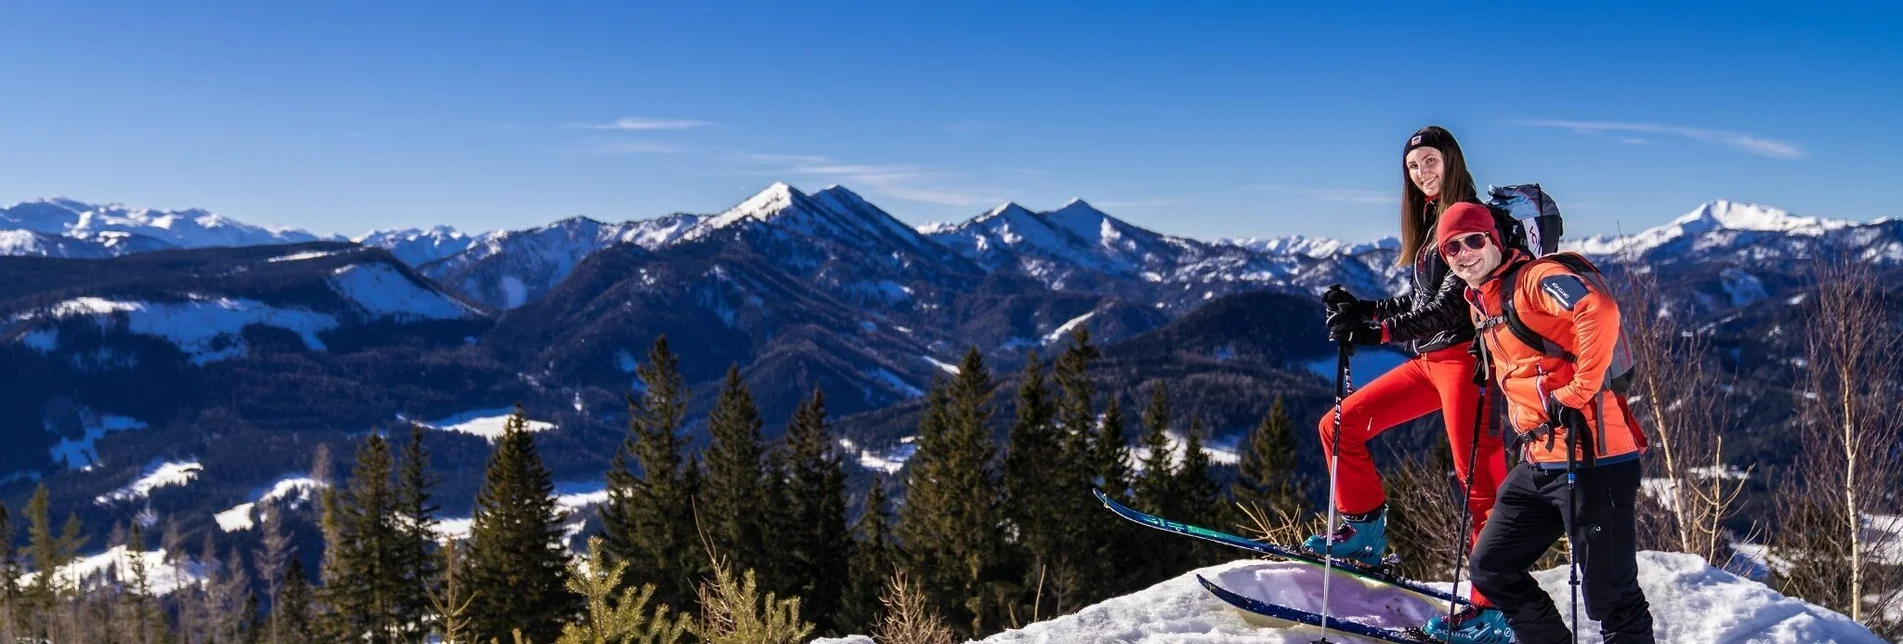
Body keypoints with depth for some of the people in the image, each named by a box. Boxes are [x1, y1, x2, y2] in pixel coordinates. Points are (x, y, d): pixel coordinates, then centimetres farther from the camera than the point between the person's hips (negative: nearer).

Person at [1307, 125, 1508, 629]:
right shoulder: (1429, 223, 18)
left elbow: (1450, 305, -17)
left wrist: (1379, 329, -24)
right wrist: (1360, 311, 9)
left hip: (1463, 357, -9)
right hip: (1428, 361, 9)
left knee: (1478, 480, -11)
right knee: (1338, 426, 7)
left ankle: (1495, 603, -9)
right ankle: (1365, 530, 16)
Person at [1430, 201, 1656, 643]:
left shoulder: (1536, 278, -10)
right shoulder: (1480, 305, 17)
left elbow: (1600, 310, -27)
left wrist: (1578, 391, -24)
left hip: (1590, 457, -9)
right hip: (1538, 463, 9)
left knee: (1610, 594, -3)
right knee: (1492, 567, 14)